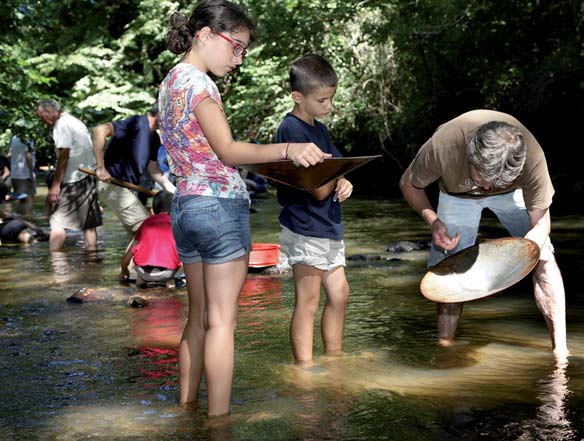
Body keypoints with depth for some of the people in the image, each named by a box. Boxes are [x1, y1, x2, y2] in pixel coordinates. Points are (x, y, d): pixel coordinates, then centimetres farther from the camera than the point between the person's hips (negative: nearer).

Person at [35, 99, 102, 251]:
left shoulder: (62, 125, -9)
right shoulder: (76, 121, 19)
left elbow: (64, 155, -16)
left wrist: (55, 184, -17)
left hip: (74, 180, -9)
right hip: (89, 177, 9)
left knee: (58, 222, -10)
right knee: (89, 224, 9)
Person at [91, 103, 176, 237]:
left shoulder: (154, 138, 10)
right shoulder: (137, 123, -19)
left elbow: (153, 168, 19)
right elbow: (99, 130, -28)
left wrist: (173, 190, 10)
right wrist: (100, 168, -27)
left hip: (126, 186, 10)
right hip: (112, 184, -10)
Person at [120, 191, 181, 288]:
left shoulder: (146, 222, 22)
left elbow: (127, 256, 23)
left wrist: (124, 271, 43)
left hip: (144, 271, 1)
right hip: (168, 272, -1)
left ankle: (141, 279, 20)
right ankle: (170, 280, 16)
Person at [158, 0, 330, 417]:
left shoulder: (171, 81, 17)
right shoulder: (198, 81, -12)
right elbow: (228, 149, -20)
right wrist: (287, 149, -32)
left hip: (185, 206, 9)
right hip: (219, 206, -9)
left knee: (199, 319, 14)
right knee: (222, 321, -4)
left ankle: (187, 412, 21)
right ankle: (219, 419, 0)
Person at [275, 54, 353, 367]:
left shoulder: (319, 130, 14)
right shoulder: (293, 131, -17)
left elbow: (336, 170, 14)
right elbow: (319, 190, -21)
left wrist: (344, 183, -9)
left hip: (328, 229, 9)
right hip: (306, 230, -9)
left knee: (339, 295, 16)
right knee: (307, 302, -3)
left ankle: (335, 360, 30)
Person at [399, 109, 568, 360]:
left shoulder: (532, 158, -40)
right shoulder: (443, 144, -41)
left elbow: (540, 224, -27)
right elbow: (409, 184, -19)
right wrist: (433, 220, -34)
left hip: (511, 192, 0)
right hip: (458, 195, 0)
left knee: (542, 255, -16)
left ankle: (560, 349, -12)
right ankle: (445, 347, 4)